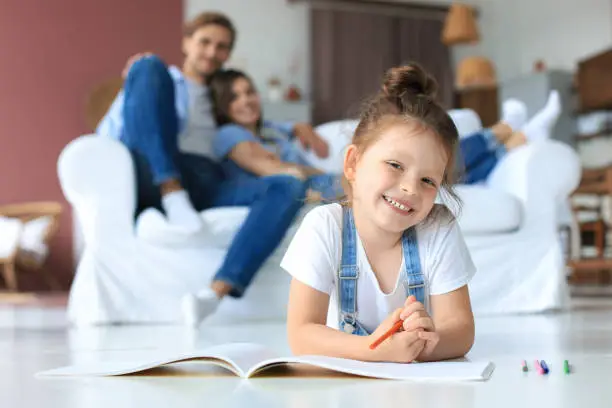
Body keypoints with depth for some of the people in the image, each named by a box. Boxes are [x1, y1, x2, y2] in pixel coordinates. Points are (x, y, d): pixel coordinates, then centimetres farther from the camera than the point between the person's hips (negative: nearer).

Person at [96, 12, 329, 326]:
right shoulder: (161, 79, 25)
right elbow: (106, 136, 15)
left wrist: (295, 128, 24)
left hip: (208, 189, 3)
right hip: (154, 180, -3)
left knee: (289, 188, -27)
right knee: (149, 65, -18)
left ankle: (215, 293, -44)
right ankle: (174, 198, -32)